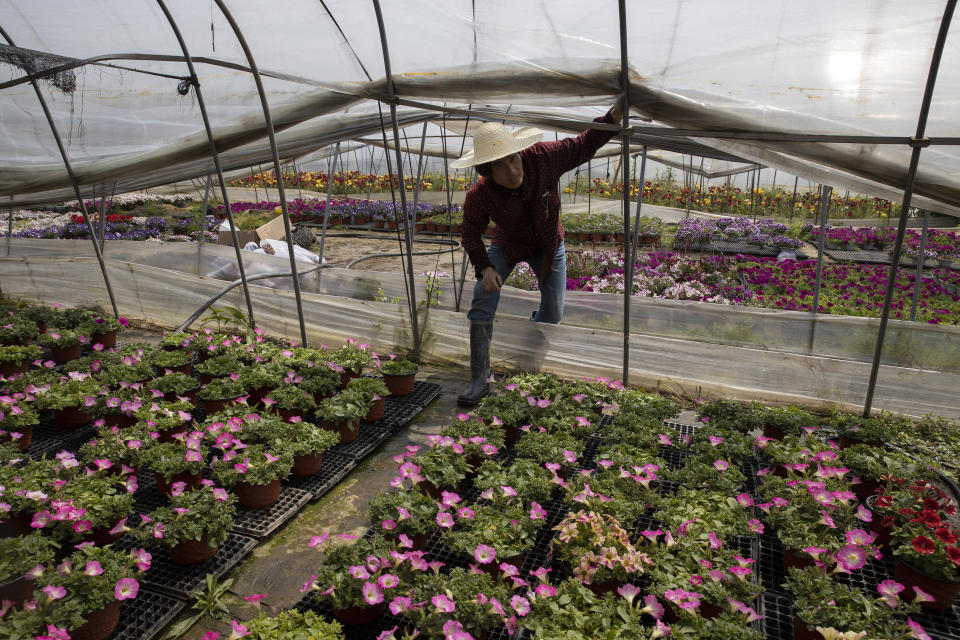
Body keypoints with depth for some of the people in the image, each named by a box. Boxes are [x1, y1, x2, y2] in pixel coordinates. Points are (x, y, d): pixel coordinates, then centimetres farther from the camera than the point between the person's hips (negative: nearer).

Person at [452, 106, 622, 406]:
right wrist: (484, 267, -29)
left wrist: (614, 116, -32)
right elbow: (470, 234, -14)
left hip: (549, 245, 2)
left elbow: (584, 145, -17)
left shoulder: (543, 158, -31)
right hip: (508, 243, -1)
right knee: (483, 294, -25)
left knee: (553, 315, 5)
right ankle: (479, 378, -15)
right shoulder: (479, 197, -31)